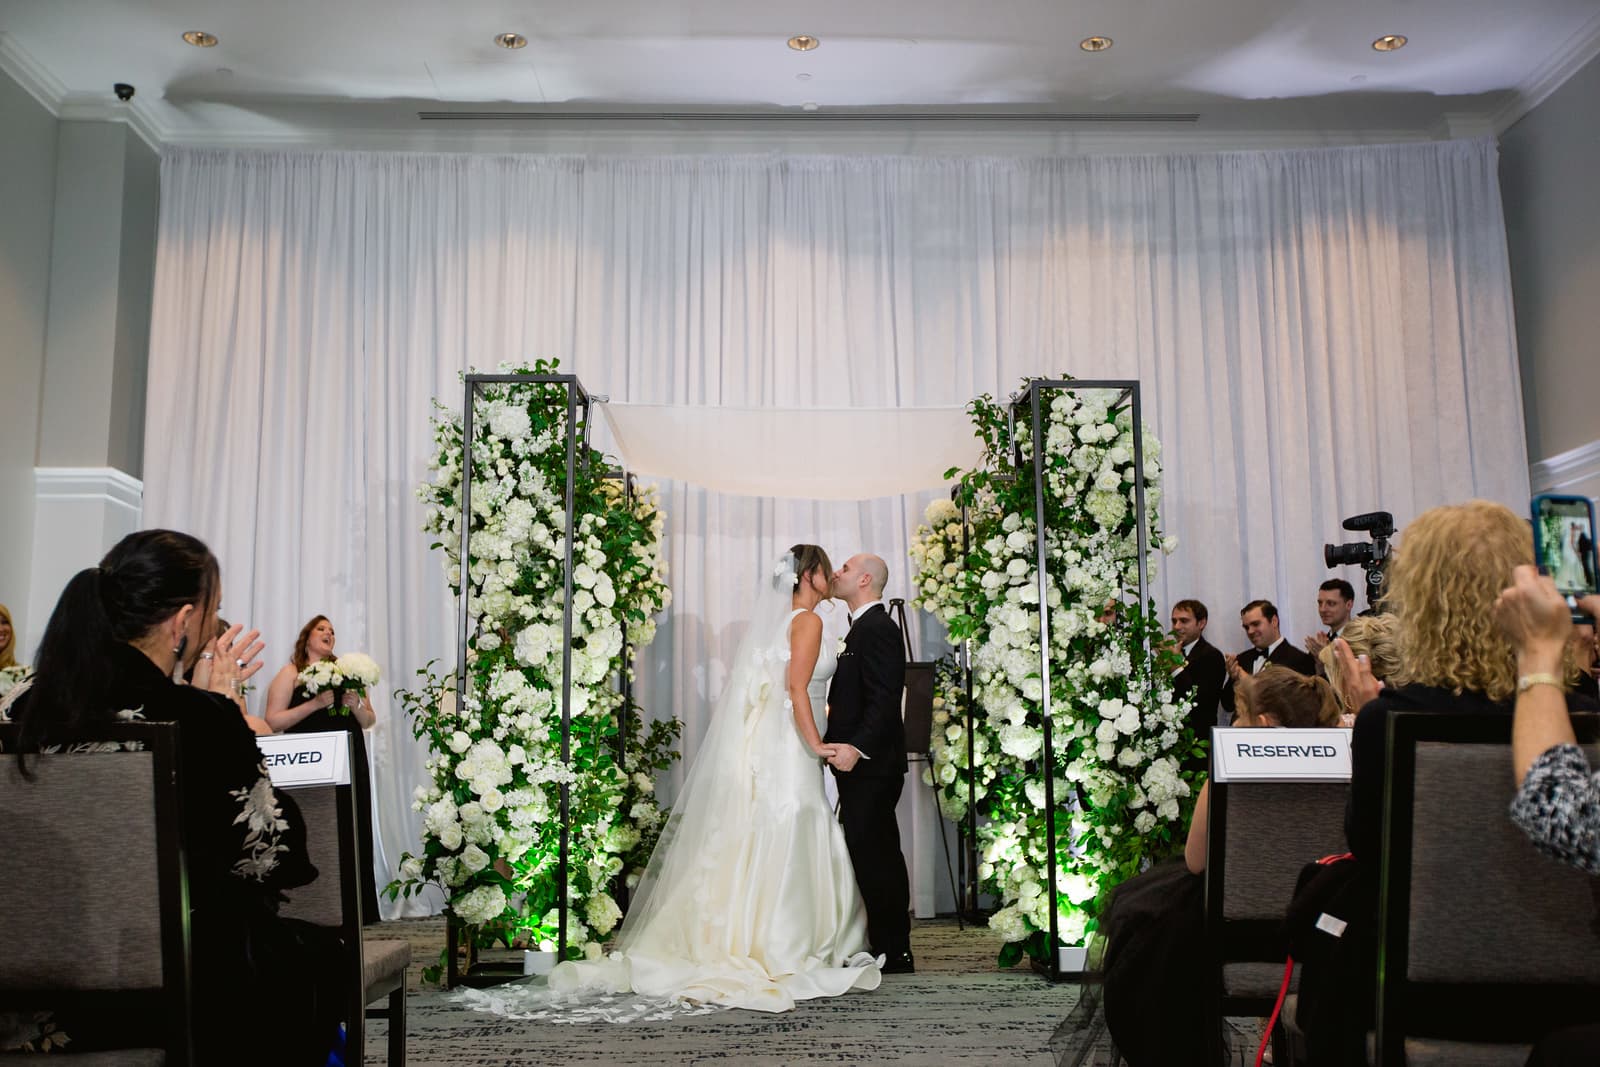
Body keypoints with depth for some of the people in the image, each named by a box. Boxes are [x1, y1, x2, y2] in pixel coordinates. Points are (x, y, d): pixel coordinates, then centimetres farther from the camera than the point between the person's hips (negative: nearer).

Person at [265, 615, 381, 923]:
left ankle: (358, 909, 2)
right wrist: (315, 703, -12)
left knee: (353, 833, -2)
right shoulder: (290, 673, 7)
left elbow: (369, 721, 17)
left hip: (349, 765, 3)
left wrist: (356, 705, -3)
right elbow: (273, 721, -5)